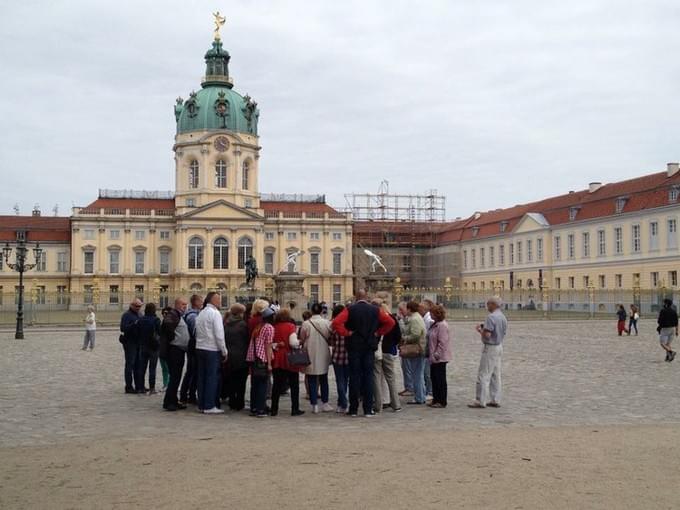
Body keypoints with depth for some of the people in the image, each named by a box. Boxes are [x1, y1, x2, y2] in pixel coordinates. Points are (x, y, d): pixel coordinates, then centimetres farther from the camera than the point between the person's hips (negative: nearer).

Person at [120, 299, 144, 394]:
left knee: (138, 364, 11)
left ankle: (139, 386, 17)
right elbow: (123, 328, -19)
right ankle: (129, 387, 2)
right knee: (130, 364, -3)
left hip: (138, 342, 8)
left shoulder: (139, 315, 15)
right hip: (130, 342, -8)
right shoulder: (127, 315, -9)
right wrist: (134, 324, -29)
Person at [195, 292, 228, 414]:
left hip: (200, 348, 7)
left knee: (202, 377, 10)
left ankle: (201, 405, 15)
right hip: (212, 349, -7)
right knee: (212, 377, -3)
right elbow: (219, 335, -14)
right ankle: (209, 406, -2)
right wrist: (224, 352, -7)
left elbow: (197, 332, 10)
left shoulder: (201, 313, 13)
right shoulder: (215, 313, -10)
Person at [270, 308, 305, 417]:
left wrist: (276, 345, 7)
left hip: (277, 360, 3)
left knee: (277, 384, 10)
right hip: (290, 359, -3)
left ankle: (274, 409, 11)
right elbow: (293, 342, -18)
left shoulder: (274, 327, 0)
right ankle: (295, 409, 9)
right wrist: (299, 342, 0)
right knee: (294, 385, 8)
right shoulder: (290, 326, -10)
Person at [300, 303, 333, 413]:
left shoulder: (306, 324, -10)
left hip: (310, 355, -1)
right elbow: (330, 338, 1)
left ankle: (314, 405, 4)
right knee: (323, 380, 15)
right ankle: (325, 403, 16)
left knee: (312, 381, 6)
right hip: (323, 355, 2)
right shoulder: (327, 323, -8)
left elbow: (302, 340, -1)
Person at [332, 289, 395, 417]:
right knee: (368, 376, 4)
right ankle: (368, 409, 3)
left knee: (354, 376, 3)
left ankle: (353, 409, 6)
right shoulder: (375, 310, 2)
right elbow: (390, 322, 1)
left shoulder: (350, 310, -5)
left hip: (354, 347, -1)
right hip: (369, 348, 1)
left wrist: (346, 333, -7)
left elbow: (336, 323, -17)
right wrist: (378, 333, 5)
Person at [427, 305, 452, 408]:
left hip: (440, 358, -10)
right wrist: (431, 355, 16)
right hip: (434, 357, 10)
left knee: (440, 379, -2)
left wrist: (436, 355, -21)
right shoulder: (435, 324, 13)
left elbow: (442, 343, -22)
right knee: (434, 378, 14)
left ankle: (442, 402, 6)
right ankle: (436, 399, 23)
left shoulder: (442, 325, -18)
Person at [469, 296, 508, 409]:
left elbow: (487, 335, -25)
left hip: (490, 348, -9)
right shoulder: (503, 317, 10)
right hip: (499, 347, 9)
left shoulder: (491, 317, -19)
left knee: (483, 375, -5)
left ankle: (481, 401, -4)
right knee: (496, 375, 12)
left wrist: (480, 330, -5)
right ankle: (496, 400, 15)